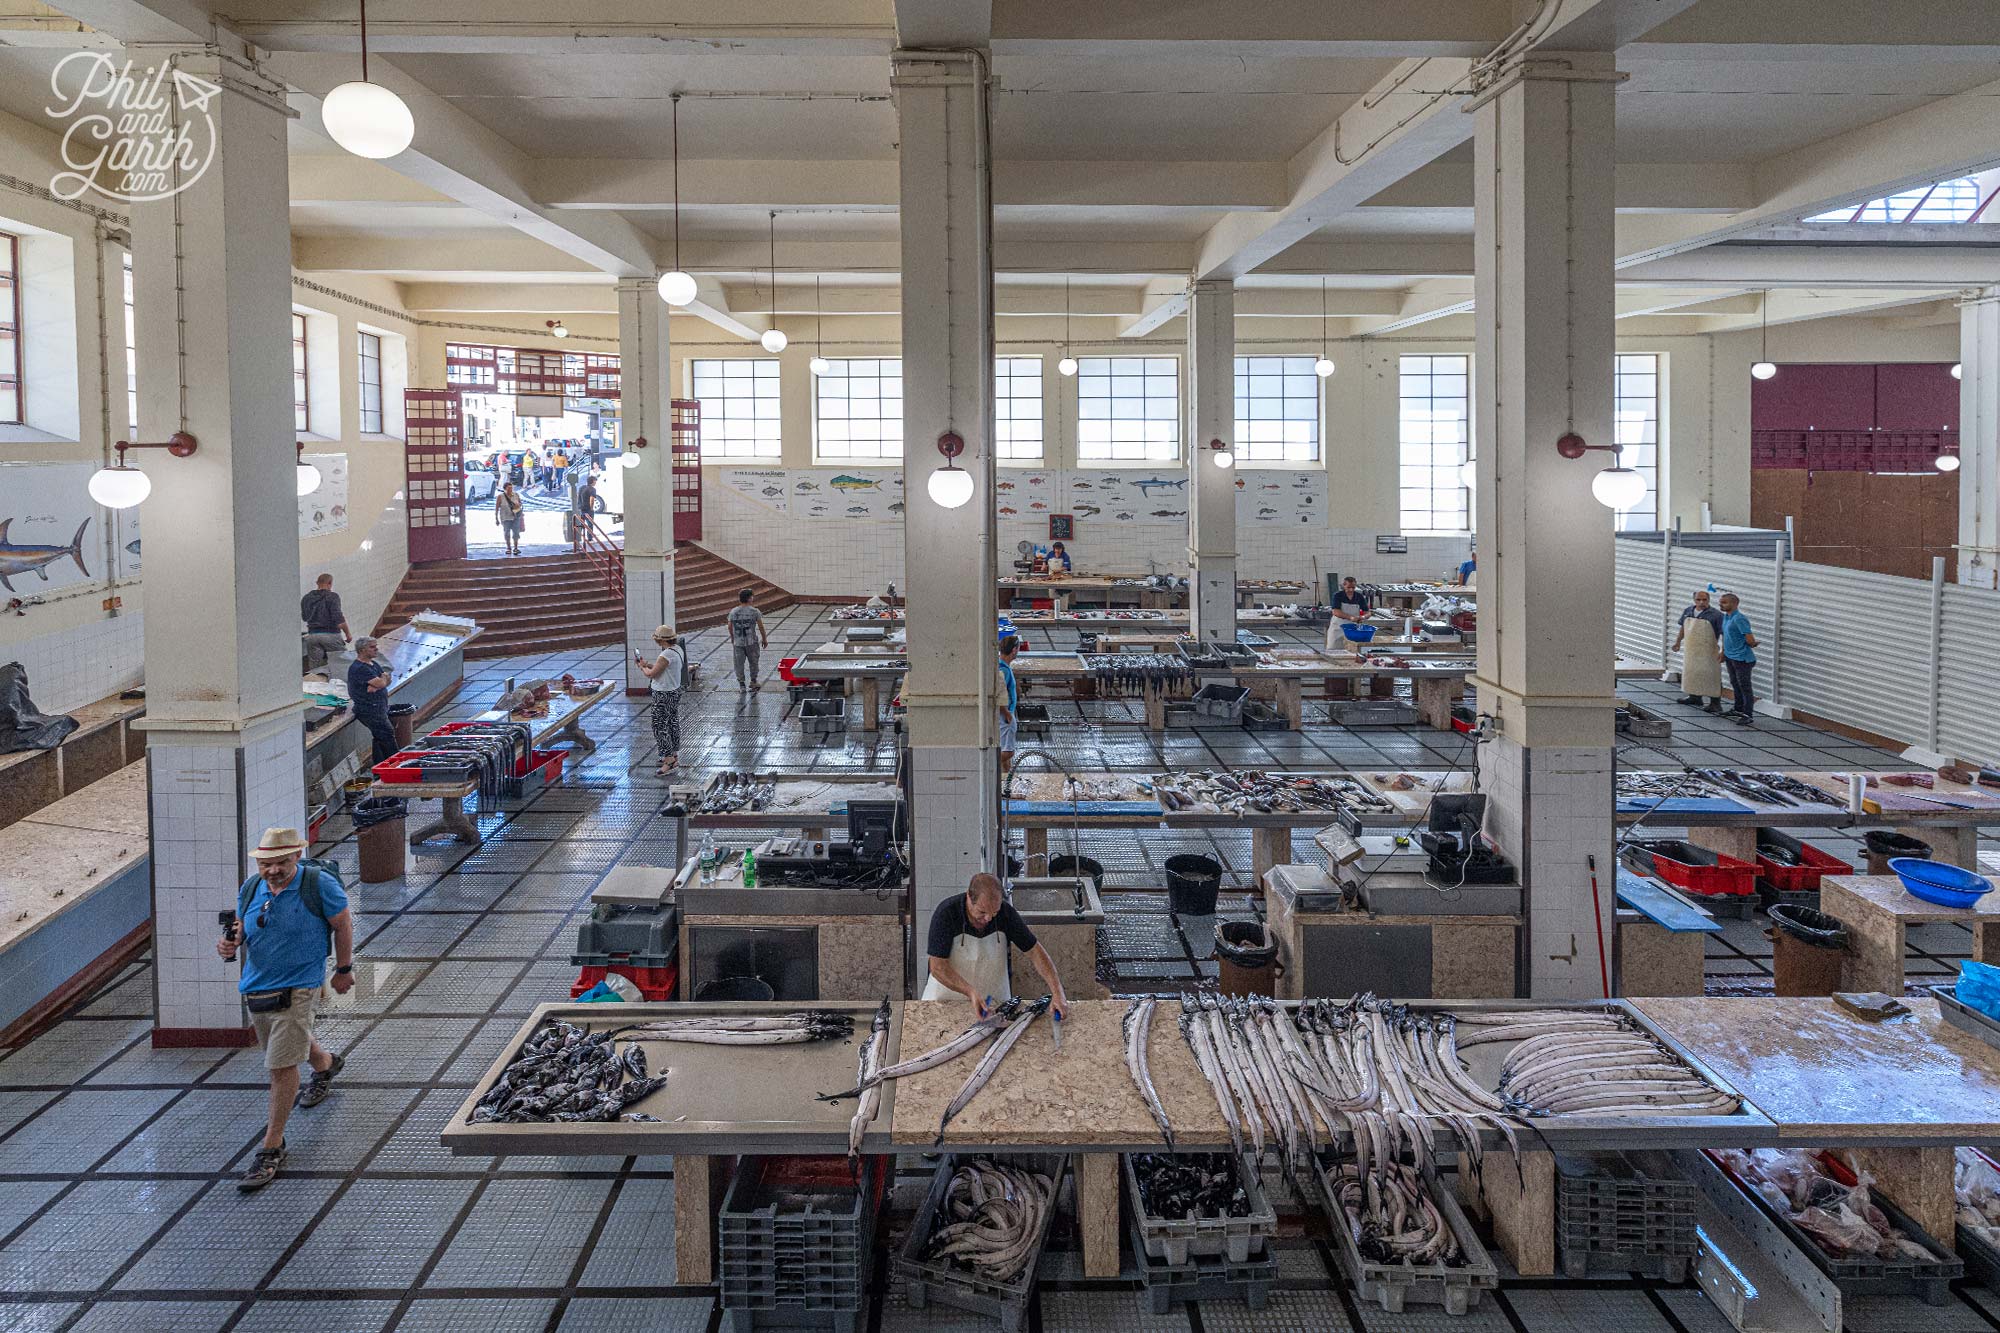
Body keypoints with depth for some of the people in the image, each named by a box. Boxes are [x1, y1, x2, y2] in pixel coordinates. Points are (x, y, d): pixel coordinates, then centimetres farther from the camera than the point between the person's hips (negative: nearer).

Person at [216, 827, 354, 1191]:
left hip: (297, 988, -7)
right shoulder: (250, 889, -2)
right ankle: (326, 1065, 64)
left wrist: (344, 969, 1)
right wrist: (230, 943, -12)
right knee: (293, 1042, 29)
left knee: (281, 1066, -10)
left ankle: (272, 1147, -1)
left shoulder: (319, 885, -16)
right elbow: (242, 928, 12)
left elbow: (343, 924, -5)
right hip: (256, 987, 7)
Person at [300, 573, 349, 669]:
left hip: (312, 635, 5)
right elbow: (338, 619, -14)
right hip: (331, 634, -5)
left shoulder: (306, 598, 10)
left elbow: (304, 617, 23)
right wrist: (348, 634, -6)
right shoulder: (332, 596, -7)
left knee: (314, 668, 4)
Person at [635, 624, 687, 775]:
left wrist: (643, 666, -1)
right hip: (675, 691, 10)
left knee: (660, 727, -3)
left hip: (664, 695, -10)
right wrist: (647, 664, 10)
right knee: (673, 723, 19)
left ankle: (669, 761, -2)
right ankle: (674, 755, 31)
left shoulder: (666, 655, -26)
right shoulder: (678, 649, 4)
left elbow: (651, 674, -20)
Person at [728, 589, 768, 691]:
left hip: (738, 642, 1)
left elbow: (730, 627, 4)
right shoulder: (754, 611, -9)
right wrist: (764, 639, 9)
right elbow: (760, 626, -4)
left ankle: (741, 685, 14)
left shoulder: (733, 612, -3)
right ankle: (753, 682, 27)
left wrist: (732, 638, 21)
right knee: (753, 662, 16)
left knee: (739, 663, 10)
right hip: (751, 642, -1)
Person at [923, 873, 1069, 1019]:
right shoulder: (946, 913, -16)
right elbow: (938, 967, -14)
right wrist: (970, 992, -27)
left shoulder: (1005, 911, -6)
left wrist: (1058, 992, -10)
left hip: (995, 1000, 2)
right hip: (947, 1000, -2)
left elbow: (1034, 951, -1)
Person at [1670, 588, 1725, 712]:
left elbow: (1724, 634, -15)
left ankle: (1715, 703, 5)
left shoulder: (1716, 615, -13)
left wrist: (1723, 651, -21)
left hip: (1708, 653, -6)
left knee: (1712, 676, -2)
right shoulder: (1688, 611, 5)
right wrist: (1678, 642, 23)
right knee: (1692, 673, 18)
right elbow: (1683, 628, 20)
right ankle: (1695, 697, 34)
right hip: (1691, 651, 6)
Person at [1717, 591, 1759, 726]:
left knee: (1745, 686, -4)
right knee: (1735, 684, 21)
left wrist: (1753, 644, -3)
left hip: (1741, 658, -10)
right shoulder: (1725, 617, 8)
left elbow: (1750, 640, -24)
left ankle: (1747, 715, 0)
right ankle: (1738, 709, 35)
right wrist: (1723, 652, 21)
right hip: (1730, 657, 10)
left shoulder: (1739, 619, -22)